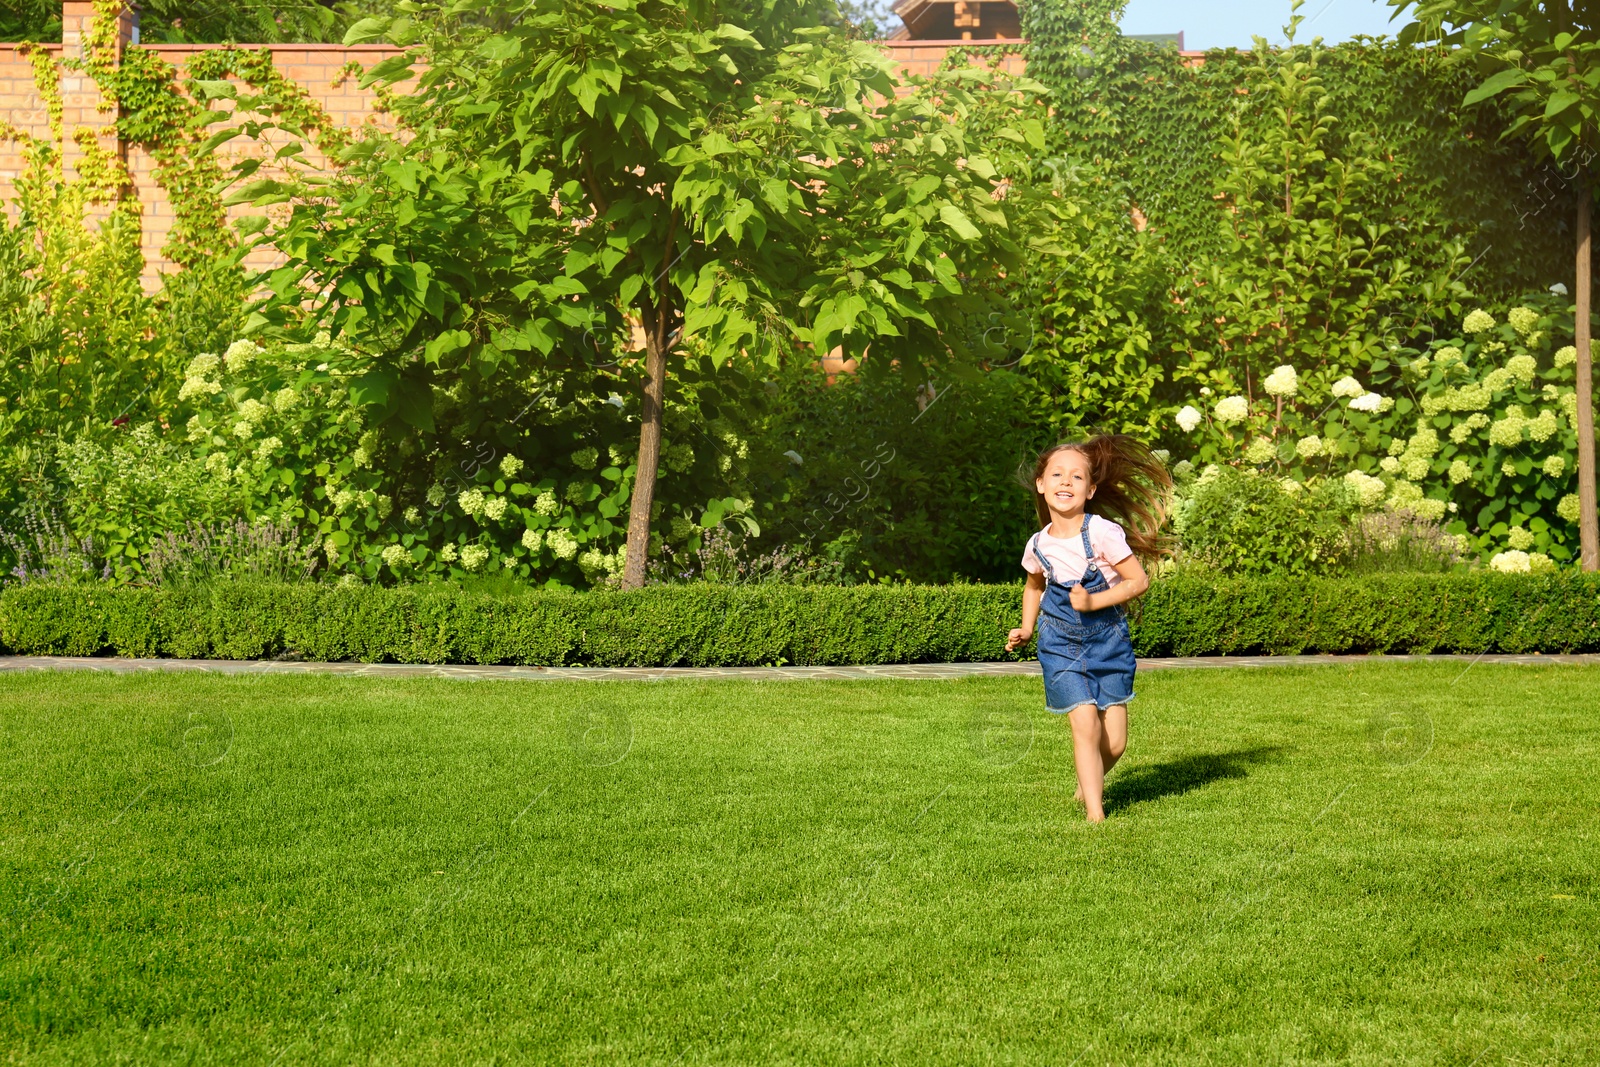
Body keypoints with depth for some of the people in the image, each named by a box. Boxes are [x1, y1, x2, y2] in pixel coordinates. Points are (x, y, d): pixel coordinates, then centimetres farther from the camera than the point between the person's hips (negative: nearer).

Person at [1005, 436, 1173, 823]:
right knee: (1085, 723, -16)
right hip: (1061, 645, 1)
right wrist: (1026, 628, 10)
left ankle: (1088, 783, 31)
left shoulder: (1103, 533, -15)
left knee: (1114, 744, -1)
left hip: (1109, 642, -1)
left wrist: (1093, 602, -21)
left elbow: (1139, 580, -13)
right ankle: (1094, 813, -7)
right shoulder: (1038, 545, -3)